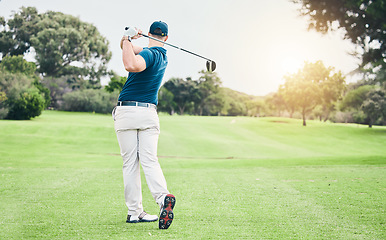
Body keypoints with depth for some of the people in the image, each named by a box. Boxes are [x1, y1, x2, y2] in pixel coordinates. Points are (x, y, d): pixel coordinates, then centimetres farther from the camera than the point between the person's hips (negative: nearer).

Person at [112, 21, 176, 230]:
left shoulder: (149, 54, -10)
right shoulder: (162, 56, 13)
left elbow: (131, 65, -33)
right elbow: (130, 49, 18)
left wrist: (127, 40, -20)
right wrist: (127, 41, -2)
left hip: (126, 112, -5)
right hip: (149, 113, 5)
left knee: (130, 163, 3)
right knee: (149, 161, -1)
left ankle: (134, 211, 6)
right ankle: (163, 196, -26)